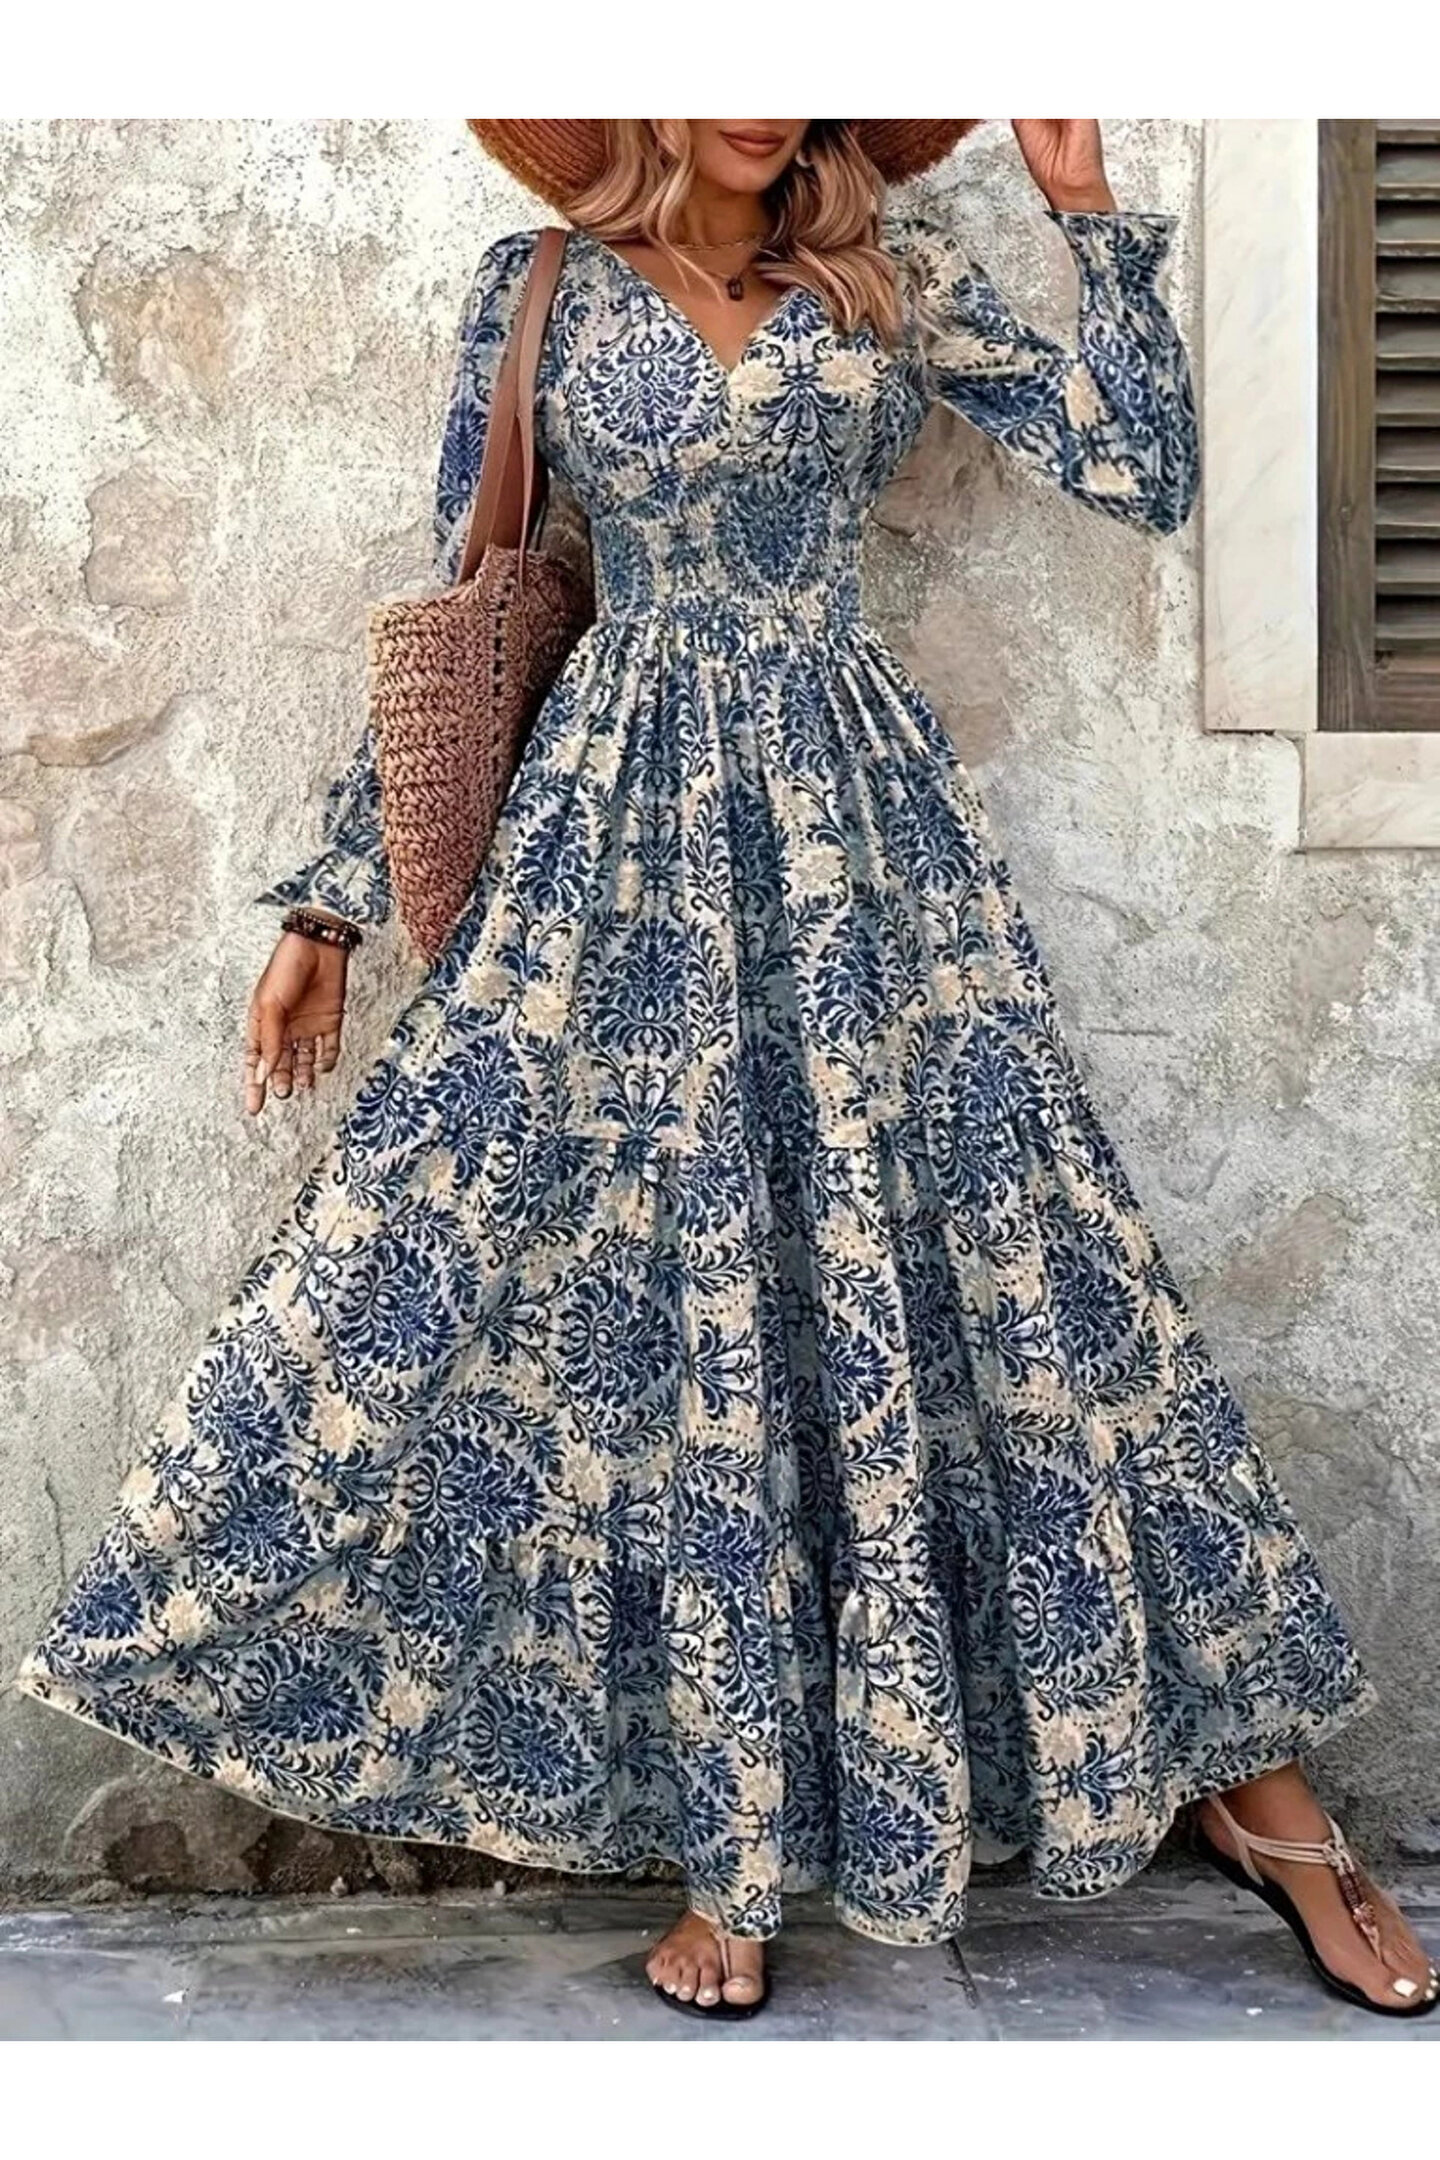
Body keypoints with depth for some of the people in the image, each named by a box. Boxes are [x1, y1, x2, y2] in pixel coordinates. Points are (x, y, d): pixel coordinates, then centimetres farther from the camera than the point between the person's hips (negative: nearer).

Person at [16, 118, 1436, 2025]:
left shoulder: (893, 275, 9)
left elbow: (1149, 475, 4)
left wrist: (1090, 207, 1)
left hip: (864, 826, 1)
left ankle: (1250, 1784, 15)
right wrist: (332, 902, 5)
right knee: (673, 1305, -2)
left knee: (1005, 1259, 1)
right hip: (629, 839, 0)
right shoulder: (538, 289, 6)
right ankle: (730, 1838, 15)